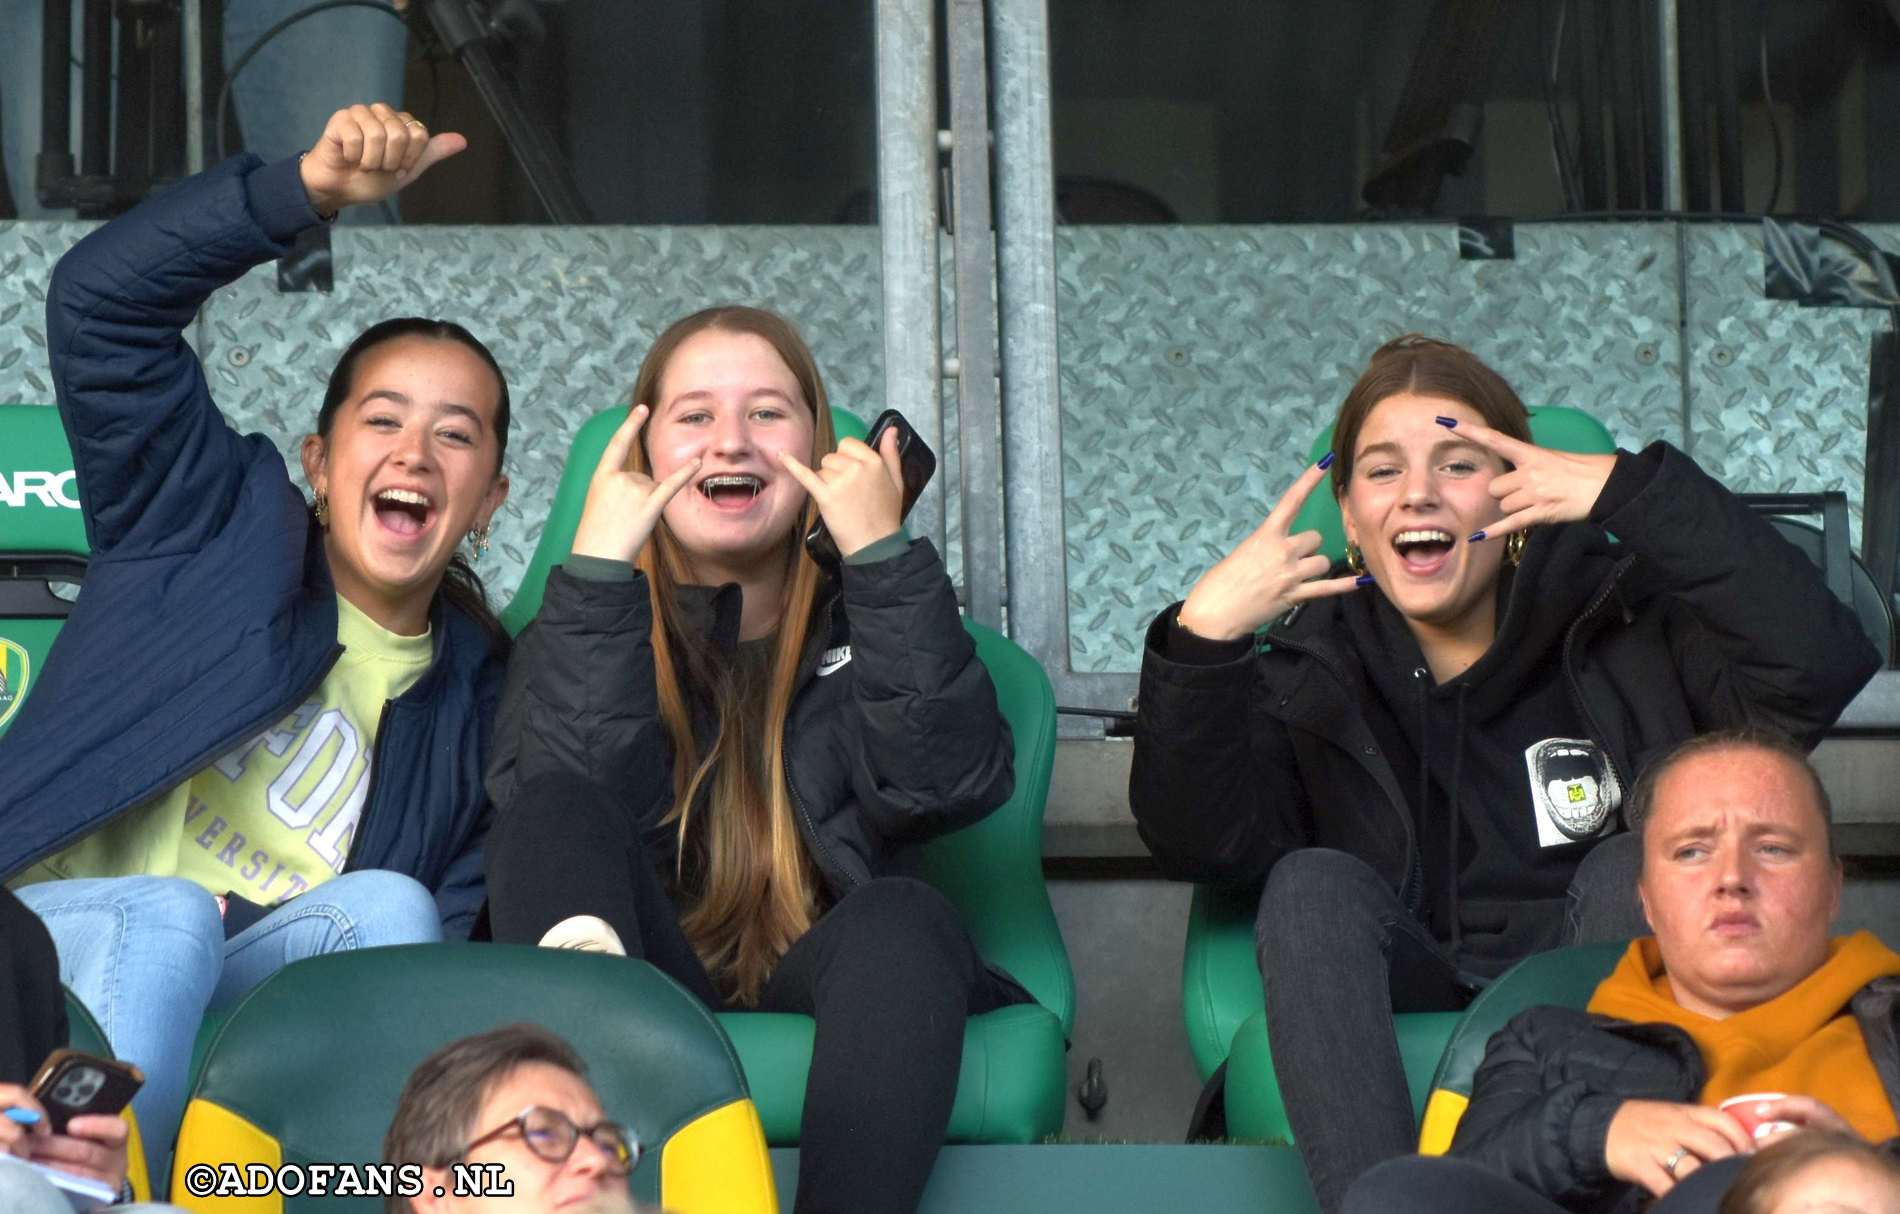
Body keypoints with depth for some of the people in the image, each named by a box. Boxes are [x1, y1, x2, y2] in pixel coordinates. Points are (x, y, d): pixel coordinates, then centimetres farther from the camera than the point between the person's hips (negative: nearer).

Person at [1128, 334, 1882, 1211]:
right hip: (1393, 1013, 1)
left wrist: (1638, 493, -24)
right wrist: (1201, 642, -27)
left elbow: (1817, 668, -18)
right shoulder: (1312, 668, 3)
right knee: (1314, 884, -25)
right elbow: (1203, 844, -11)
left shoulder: (1615, 614, -1)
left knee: (1627, 871, -27)